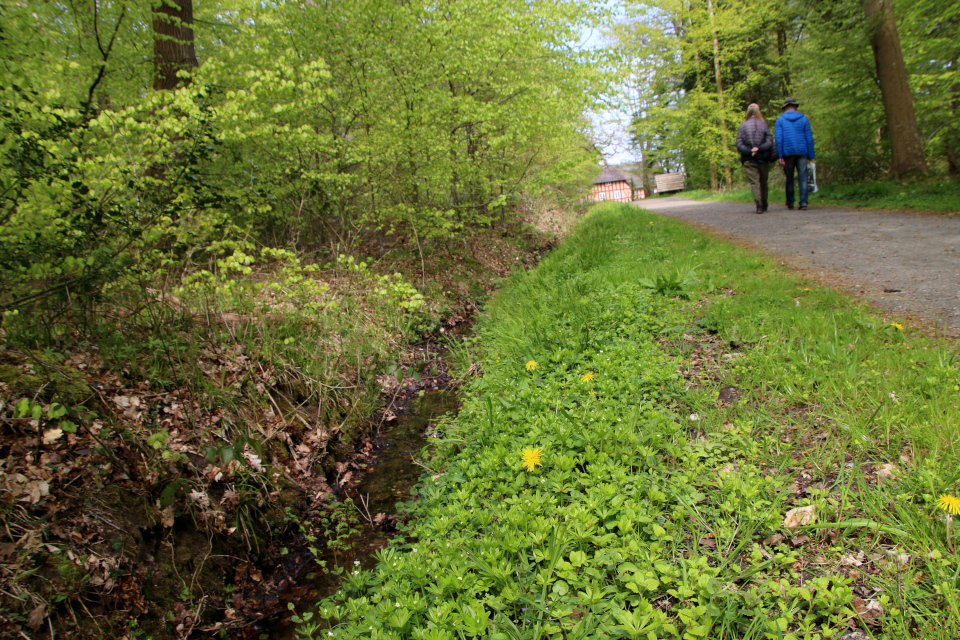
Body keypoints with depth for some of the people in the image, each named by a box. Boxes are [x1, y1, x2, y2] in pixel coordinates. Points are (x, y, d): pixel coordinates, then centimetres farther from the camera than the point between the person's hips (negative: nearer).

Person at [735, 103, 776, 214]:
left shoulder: (743, 126, 1)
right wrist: (759, 149, -13)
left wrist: (750, 151, -14)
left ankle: (759, 205, -21)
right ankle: (764, 206, 20)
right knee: (763, 182, 13)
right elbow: (769, 142, -9)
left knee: (754, 182, -4)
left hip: (748, 160, -1)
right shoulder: (764, 125, 1)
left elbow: (739, 145, -8)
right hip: (763, 159, 1)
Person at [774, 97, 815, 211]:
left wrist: (780, 156, -4)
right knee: (803, 178, -2)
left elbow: (778, 138, -4)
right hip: (802, 152, 0)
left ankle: (790, 204, 13)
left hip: (788, 153, 0)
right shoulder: (803, 119, 7)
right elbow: (809, 138, 5)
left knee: (789, 179, 8)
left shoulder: (780, 120, 3)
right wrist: (811, 155, 7)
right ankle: (803, 202, -12)